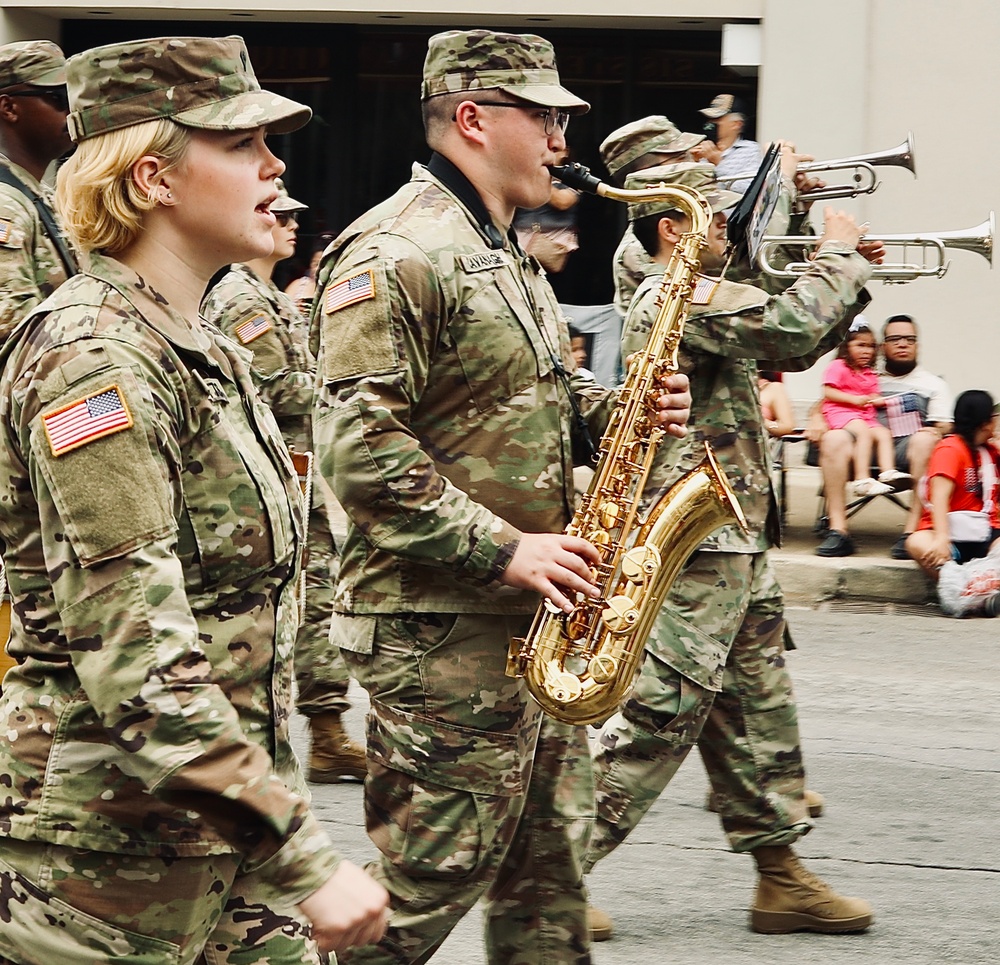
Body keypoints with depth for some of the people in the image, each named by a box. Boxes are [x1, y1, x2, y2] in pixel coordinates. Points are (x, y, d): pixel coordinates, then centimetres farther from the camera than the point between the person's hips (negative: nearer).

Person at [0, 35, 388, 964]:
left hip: (224, 845, 9)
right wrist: (303, 855, -27)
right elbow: (136, 660, -25)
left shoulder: (195, 352, 13)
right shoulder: (95, 360, -17)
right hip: (114, 849, -9)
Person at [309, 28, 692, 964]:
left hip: (530, 616, 10)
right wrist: (501, 551, -22)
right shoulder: (394, 255, -16)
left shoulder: (505, 253, 18)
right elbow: (356, 448, -22)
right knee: (426, 882, -6)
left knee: (548, 858, 13)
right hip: (438, 629, -10)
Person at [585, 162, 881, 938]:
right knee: (661, 715, -9)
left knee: (758, 710, 13)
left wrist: (849, 278, 13)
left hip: (736, 548, 11)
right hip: (698, 547, -11)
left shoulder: (694, 296, 18)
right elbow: (792, 326, -27)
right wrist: (838, 256, -11)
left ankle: (780, 874, 19)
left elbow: (790, 350, 26)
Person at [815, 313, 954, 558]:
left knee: (925, 440, -36)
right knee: (834, 438, -29)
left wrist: (936, 431, -13)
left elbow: (943, 427, 11)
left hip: (908, 451, -1)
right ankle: (838, 530, -36)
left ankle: (912, 530, -40)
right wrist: (817, 417, 2)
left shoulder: (933, 384, 25)